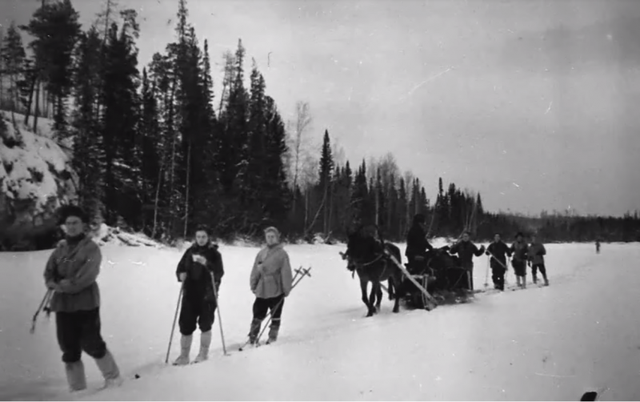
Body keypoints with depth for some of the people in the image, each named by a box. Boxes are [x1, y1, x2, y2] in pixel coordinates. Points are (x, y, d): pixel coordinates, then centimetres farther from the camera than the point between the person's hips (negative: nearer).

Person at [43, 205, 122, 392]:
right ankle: (76, 388, 21)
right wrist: (53, 283, -11)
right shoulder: (60, 248, 11)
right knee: (69, 348, 9)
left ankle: (113, 377, 17)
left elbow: (87, 275, -17)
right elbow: (49, 270, 8)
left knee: (91, 343, -4)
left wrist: (67, 285, -18)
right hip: (63, 303, 6)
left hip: (86, 302, -6)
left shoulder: (91, 248, -6)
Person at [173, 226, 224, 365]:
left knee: (205, 324, 3)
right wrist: (181, 274, -12)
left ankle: (203, 354, 19)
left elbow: (220, 272, -12)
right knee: (186, 324, 3)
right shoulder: (190, 251, 8)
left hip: (207, 294, -3)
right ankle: (184, 356, 15)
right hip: (190, 293, 3)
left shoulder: (214, 253, -2)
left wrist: (207, 264, -27)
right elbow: (180, 267, 10)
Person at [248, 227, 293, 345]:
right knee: (257, 315, 7)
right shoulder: (261, 253, 6)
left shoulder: (282, 254, -7)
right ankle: (252, 338, 17)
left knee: (275, 316, 11)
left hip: (276, 291, -3)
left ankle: (272, 338, 24)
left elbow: (286, 273, -9)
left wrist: (286, 289, -10)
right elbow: (255, 270, 10)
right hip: (262, 291, 3)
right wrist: (253, 285, 7)